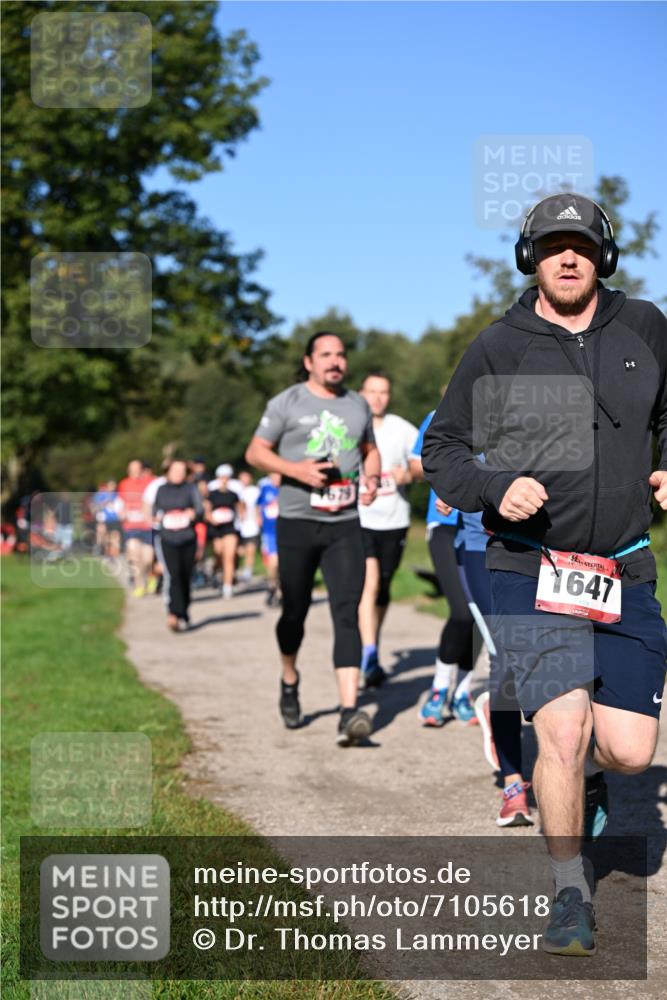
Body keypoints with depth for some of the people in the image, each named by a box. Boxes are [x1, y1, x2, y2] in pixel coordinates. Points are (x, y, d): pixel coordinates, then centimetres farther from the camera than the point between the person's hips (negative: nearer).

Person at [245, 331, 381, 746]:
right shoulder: (287, 403, 1)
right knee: (295, 611, 9)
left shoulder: (358, 405, 13)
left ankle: (349, 711, -19)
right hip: (297, 522, -2)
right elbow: (255, 452, 1)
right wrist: (297, 470, -16)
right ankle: (290, 681, 38)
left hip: (345, 525, 2)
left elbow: (371, 451, 25)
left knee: (347, 613, -12)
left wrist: (371, 478, 3)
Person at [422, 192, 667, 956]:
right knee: (564, 732, -12)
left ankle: (580, 774, 36)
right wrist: (494, 489, -15)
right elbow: (441, 450, 3)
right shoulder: (497, 349, -1)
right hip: (531, 572, -3)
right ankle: (571, 897, 8)